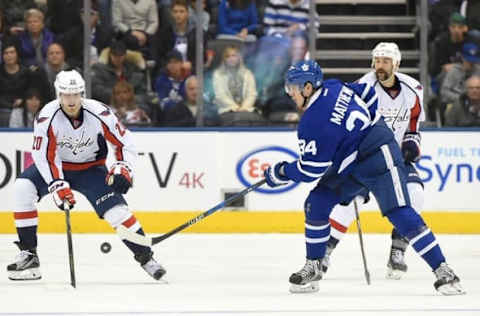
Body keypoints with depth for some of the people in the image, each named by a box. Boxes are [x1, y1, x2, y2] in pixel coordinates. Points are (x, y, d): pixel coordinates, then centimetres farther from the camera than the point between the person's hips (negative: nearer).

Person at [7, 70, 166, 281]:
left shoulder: (99, 113, -22)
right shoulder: (47, 117, -24)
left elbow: (125, 142, -10)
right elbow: (44, 155, -22)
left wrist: (123, 168, -24)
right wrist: (58, 186, -30)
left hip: (90, 169, 0)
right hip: (57, 167, 1)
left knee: (116, 209, -18)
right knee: (23, 188, -23)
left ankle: (146, 257, -2)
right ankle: (28, 254, -16)